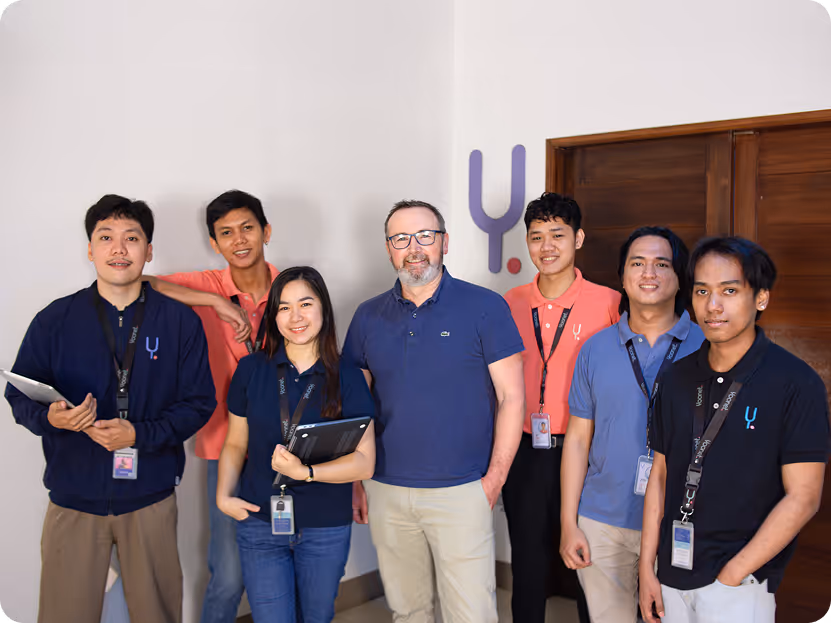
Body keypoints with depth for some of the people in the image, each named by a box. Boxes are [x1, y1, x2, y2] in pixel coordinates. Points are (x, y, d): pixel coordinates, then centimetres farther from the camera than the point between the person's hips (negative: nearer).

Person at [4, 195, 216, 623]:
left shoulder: (180, 322, -1)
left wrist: (139, 434, -17)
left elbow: (198, 403, -2)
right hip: (73, 495, 1)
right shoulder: (54, 321, 1)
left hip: (150, 497, 0)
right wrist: (50, 417, -19)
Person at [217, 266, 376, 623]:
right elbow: (235, 444, 7)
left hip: (326, 530, 0)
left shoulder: (348, 378, -5)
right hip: (260, 524, 0)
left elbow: (364, 463, -10)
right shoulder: (251, 370, -1)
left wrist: (305, 472, -24)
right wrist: (224, 496, -8)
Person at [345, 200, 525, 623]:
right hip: (386, 492, 4)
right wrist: (355, 481, 5)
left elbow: (511, 396, -5)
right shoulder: (369, 316, 6)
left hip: (461, 491, -3)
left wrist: (494, 479, -9)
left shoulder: (484, 307, -5)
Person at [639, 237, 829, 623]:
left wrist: (732, 576, -13)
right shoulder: (678, 377, 3)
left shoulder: (796, 383, -11)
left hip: (741, 582, -4)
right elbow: (660, 474, 6)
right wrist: (647, 568, 3)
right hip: (672, 573, 5)